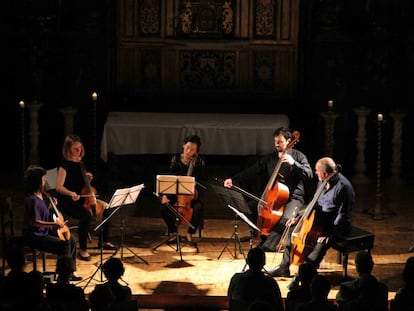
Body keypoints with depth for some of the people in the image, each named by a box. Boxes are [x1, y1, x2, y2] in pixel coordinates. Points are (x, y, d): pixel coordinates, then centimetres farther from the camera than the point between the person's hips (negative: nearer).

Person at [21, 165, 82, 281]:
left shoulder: (41, 195, 7)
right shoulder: (32, 199, -24)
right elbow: (35, 222, -27)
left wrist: (51, 205, 4)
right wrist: (54, 224, -31)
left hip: (44, 232, 10)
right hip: (34, 236, -10)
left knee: (71, 239, 7)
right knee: (63, 244, -20)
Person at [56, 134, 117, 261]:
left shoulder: (80, 163, 10)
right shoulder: (64, 164, -13)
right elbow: (59, 187, -22)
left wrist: (88, 178, 0)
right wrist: (71, 193, -40)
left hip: (81, 199, 9)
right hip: (67, 202, -9)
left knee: (106, 208, 2)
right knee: (86, 215, -34)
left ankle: (104, 241, 18)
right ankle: (82, 250, -24)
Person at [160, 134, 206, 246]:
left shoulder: (200, 161, -5)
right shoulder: (176, 159, -1)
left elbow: (202, 180, -2)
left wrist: (195, 188, -23)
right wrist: (165, 193, -16)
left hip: (192, 193, -1)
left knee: (199, 207, -33)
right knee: (164, 206, -27)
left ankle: (190, 234, -9)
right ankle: (173, 233, -3)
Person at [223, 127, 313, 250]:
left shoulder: (298, 156, -1)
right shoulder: (269, 158, 10)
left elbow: (309, 175, -14)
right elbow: (251, 172, 5)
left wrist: (293, 163, -27)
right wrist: (233, 180, -9)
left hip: (293, 197, -5)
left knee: (286, 218, -37)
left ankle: (267, 247, -31)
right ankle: (265, 237, 1)